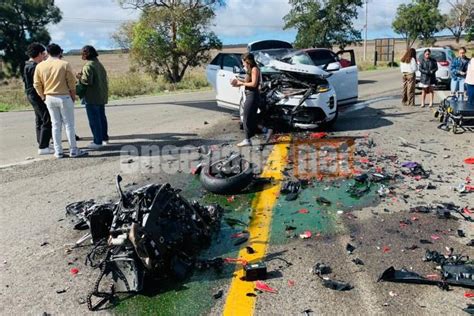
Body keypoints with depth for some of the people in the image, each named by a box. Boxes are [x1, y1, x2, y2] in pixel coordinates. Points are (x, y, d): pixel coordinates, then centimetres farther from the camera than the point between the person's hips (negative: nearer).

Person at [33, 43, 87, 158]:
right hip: (64, 97, -3)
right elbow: (71, 82, -7)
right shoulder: (65, 64, -8)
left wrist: (43, 96, 14)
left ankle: (58, 151, 12)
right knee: (69, 124, 3)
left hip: (49, 98, 4)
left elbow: (37, 84, 2)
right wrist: (73, 95, 5)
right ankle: (73, 150, 6)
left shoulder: (40, 66, 2)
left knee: (55, 125, 10)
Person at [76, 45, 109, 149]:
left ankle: (97, 141, 1)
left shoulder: (88, 66, -16)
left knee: (94, 119, -2)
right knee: (101, 117, 18)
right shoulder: (99, 64, 12)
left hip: (92, 97, -9)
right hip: (102, 96, 9)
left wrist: (80, 77, -5)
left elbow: (87, 81, -23)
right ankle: (104, 138, 28)